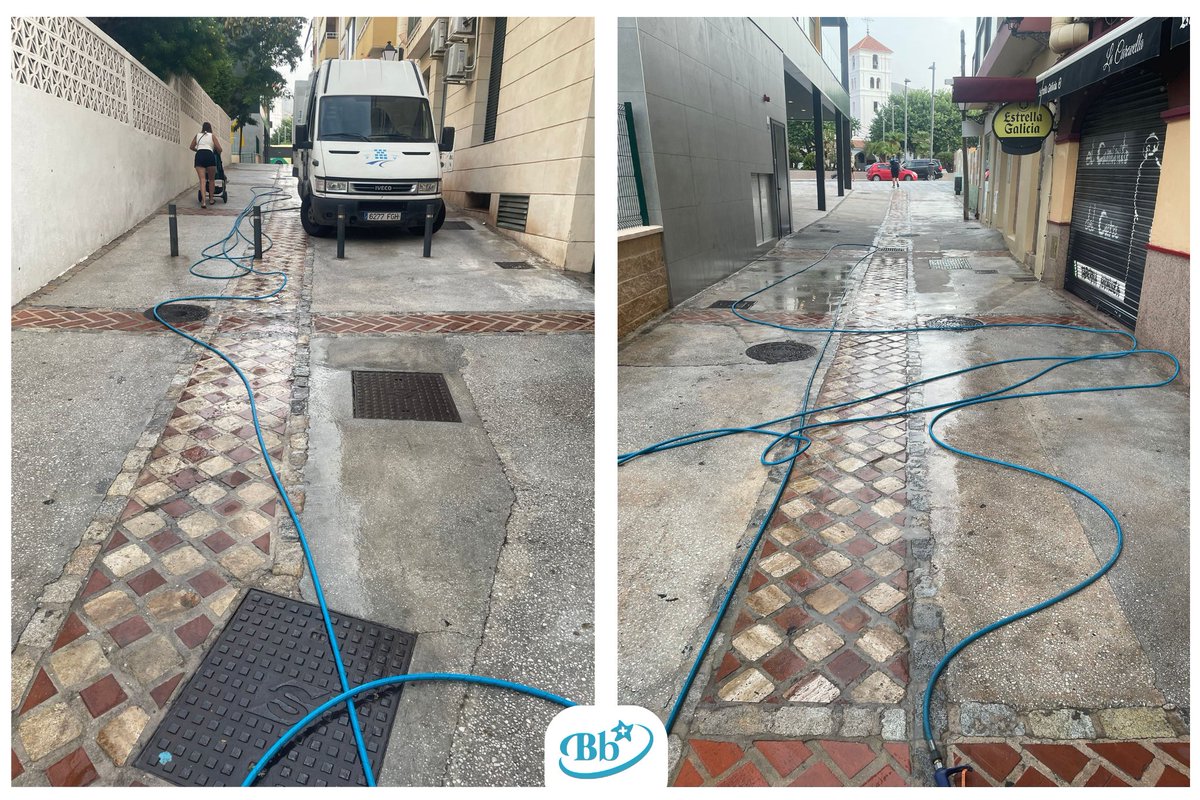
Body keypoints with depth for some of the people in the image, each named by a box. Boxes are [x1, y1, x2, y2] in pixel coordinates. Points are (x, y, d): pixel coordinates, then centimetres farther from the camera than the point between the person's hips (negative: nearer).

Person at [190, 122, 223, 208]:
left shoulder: (197, 135, 19)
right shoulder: (212, 136, 12)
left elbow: (191, 147, 23)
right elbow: (219, 149, 6)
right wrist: (218, 152, 29)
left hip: (199, 156, 2)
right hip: (209, 155, -2)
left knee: (202, 179, -5)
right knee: (211, 179, 13)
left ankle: (203, 201, -20)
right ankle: (211, 199, 18)